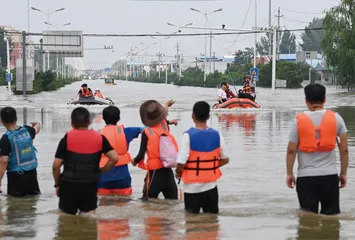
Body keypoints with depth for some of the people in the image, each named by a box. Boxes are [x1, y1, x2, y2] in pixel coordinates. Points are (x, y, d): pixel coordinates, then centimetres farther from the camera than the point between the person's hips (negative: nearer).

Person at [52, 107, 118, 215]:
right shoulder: (99, 138, 3)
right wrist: (100, 171, 9)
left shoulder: (67, 138, -4)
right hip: (90, 187, 2)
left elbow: (56, 165, -6)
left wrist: (57, 184, 8)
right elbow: (114, 158, -3)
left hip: (69, 186, -2)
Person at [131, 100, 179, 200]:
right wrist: (166, 106, 46)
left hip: (154, 172, -4)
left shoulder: (146, 132, -10)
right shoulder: (164, 125, 1)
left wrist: (134, 161, 12)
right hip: (168, 170, 4)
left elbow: (141, 155, -10)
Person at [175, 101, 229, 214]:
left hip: (192, 188, -3)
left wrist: (178, 173, 1)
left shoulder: (188, 136, -15)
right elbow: (225, 160, 7)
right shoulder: (217, 135, -2)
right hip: (211, 187, 3)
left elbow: (181, 163, -19)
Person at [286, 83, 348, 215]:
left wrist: (289, 173, 6)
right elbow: (344, 149, 0)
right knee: (331, 216, 10)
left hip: (305, 176, -1)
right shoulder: (336, 118, 0)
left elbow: (291, 150, -4)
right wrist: (343, 173, 9)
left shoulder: (299, 120, -3)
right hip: (330, 175, 1)